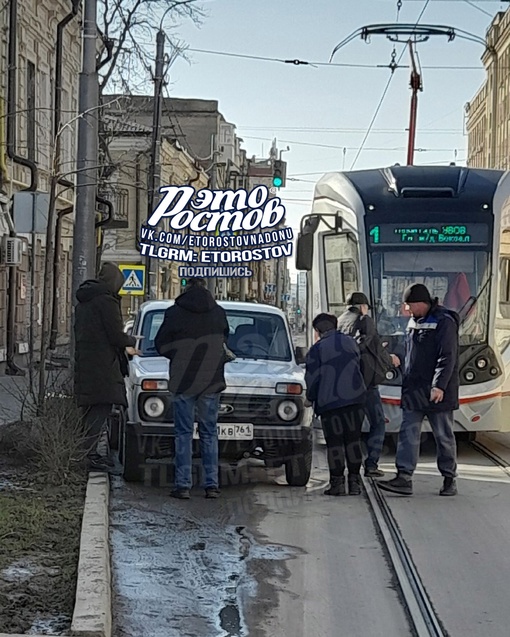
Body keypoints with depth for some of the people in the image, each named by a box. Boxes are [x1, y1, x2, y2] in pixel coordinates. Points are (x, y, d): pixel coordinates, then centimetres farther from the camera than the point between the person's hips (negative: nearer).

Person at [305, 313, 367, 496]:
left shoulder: (316, 350, -4)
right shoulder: (350, 342, 12)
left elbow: (313, 378, -3)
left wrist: (310, 398, 13)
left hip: (330, 402, -4)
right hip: (355, 399, 4)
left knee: (334, 443, 1)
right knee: (353, 440, 9)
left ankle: (337, 482, 1)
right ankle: (354, 481, 9)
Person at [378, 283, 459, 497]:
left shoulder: (444, 322, -11)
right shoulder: (413, 322, 14)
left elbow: (447, 357, -17)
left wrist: (439, 386, -24)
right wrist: (406, 382, 17)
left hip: (437, 393, -7)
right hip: (413, 391, 7)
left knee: (444, 437, 4)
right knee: (408, 435, 0)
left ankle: (449, 479, 14)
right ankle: (404, 478, -2)